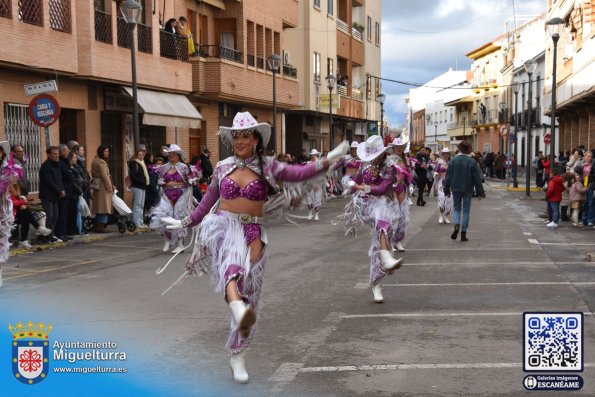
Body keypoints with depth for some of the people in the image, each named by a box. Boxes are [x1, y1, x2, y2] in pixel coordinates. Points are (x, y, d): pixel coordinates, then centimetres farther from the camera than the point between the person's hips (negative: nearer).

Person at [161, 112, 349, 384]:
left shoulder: (267, 165, 2)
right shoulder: (222, 167, 7)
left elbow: (298, 173, -12)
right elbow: (208, 200, 19)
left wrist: (326, 161, -26)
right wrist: (186, 223, 25)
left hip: (252, 232, 0)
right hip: (221, 226, 0)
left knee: (248, 292, 0)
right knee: (230, 250, -38)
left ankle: (237, 356, 15)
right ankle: (236, 302, -67)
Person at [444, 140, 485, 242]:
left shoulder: (453, 161, -4)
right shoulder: (472, 161, -8)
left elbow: (448, 176, 0)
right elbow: (477, 178, -5)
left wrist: (446, 190, 8)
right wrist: (480, 192, 2)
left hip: (456, 189, 1)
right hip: (468, 189, -1)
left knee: (457, 208, 15)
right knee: (466, 211, 7)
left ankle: (457, 225, -13)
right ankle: (463, 234, 6)